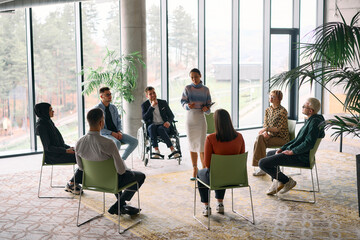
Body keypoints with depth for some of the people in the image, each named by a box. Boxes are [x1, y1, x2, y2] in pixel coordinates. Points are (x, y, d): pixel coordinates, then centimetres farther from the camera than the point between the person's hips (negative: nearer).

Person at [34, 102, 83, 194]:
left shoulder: (48, 122, 12)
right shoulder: (41, 126, -15)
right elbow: (48, 147, -18)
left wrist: (69, 147, 5)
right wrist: (66, 151, -20)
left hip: (60, 151, 9)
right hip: (54, 156, -9)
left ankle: (72, 183, -1)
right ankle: (71, 183, 0)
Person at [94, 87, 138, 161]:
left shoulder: (113, 107, 11)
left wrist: (119, 132, -7)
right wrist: (112, 133, -19)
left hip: (116, 133, 6)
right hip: (105, 134, -6)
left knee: (134, 141, -13)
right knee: (117, 143, -37)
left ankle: (122, 160, 1)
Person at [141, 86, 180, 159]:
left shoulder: (163, 103, 11)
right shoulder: (144, 105, 7)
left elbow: (171, 115, 12)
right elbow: (144, 118, -8)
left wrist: (168, 122, -11)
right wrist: (152, 106, -16)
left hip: (163, 126, 0)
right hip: (152, 126, 0)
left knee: (160, 129, -36)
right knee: (152, 126, -36)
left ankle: (173, 151, -42)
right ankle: (156, 151, -43)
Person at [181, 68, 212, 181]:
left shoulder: (205, 90, 1)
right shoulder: (187, 88, 0)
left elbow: (209, 105, 4)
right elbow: (183, 101, -4)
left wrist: (206, 108, -19)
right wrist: (188, 106, -26)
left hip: (201, 119, -1)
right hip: (190, 119, 1)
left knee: (202, 146, -7)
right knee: (192, 145, 8)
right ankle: (194, 169, 19)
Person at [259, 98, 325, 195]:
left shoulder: (315, 122, -19)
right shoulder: (310, 120, 14)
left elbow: (308, 143, -27)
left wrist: (292, 151, -18)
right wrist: (282, 148, 11)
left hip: (300, 158, -11)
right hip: (297, 153, 11)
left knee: (262, 163, -14)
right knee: (270, 153, 30)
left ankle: (287, 181, -1)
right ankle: (276, 182, 22)